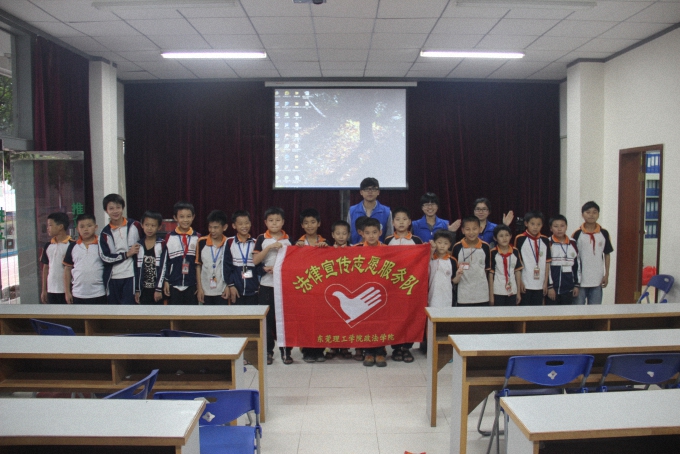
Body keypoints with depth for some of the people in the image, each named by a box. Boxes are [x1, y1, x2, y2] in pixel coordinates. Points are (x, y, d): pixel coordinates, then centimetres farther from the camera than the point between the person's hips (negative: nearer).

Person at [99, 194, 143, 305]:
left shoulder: (135, 226, 0)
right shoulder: (105, 233, 3)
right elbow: (105, 257, -4)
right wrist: (127, 254, -11)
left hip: (131, 276, -3)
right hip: (112, 278, 3)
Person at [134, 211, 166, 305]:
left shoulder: (162, 244, -7)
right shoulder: (139, 245, 6)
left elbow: (163, 267, -9)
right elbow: (137, 269, 7)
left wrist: (159, 289, -12)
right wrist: (137, 290, 6)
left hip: (158, 288, -3)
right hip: (143, 289, 4)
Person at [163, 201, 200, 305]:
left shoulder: (198, 238, 0)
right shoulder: (169, 237, -1)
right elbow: (165, 261, 3)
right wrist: (166, 281, 2)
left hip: (192, 284, 0)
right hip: (174, 284, 0)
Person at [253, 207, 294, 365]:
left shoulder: (288, 239, 5)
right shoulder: (262, 239, 1)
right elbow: (255, 261, -7)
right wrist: (269, 247, -17)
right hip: (266, 285, 0)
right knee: (267, 318, 4)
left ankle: (286, 351, 14)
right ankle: (268, 351, 16)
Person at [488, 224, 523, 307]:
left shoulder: (515, 252, 1)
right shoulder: (493, 253, -8)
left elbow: (518, 272, 6)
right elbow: (490, 274, -6)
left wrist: (518, 292, 7)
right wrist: (491, 294, -7)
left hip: (512, 291, 3)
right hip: (497, 292, -3)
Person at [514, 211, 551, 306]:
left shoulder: (545, 240, 6)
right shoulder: (520, 239, -5)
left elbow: (547, 263, 9)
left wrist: (546, 282, 5)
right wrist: (519, 281, -7)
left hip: (540, 285, 3)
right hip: (525, 284, -3)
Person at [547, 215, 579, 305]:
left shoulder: (573, 243, 7)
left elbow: (576, 265, 12)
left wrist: (576, 285, 10)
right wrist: (549, 287, -11)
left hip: (568, 289, 4)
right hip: (552, 288, -4)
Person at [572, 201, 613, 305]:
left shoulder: (604, 234, 1)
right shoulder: (577, 234, -5)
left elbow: (607, 255, 8)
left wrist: (606, 275, 4)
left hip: (597, 280, 2)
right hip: (580, 280, -2)